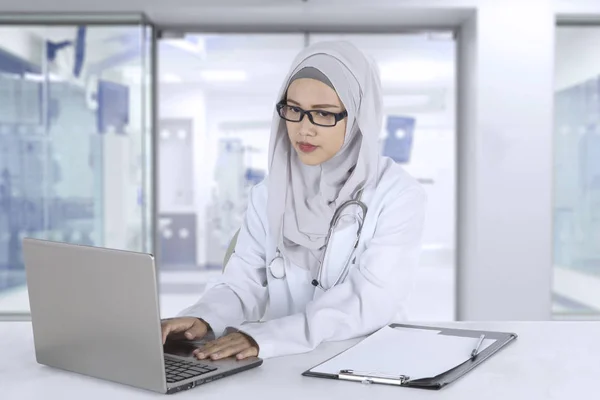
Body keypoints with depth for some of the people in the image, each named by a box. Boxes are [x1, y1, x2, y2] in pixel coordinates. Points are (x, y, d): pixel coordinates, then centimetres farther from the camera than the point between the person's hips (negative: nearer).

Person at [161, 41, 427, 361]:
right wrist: (202, 318, -23)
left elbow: (369, 303, -18)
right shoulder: (268, 193, 6)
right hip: (282, 362, 4)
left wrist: (265, 335, -30)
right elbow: (243, 282, -1)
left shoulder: (399, 195, -8)